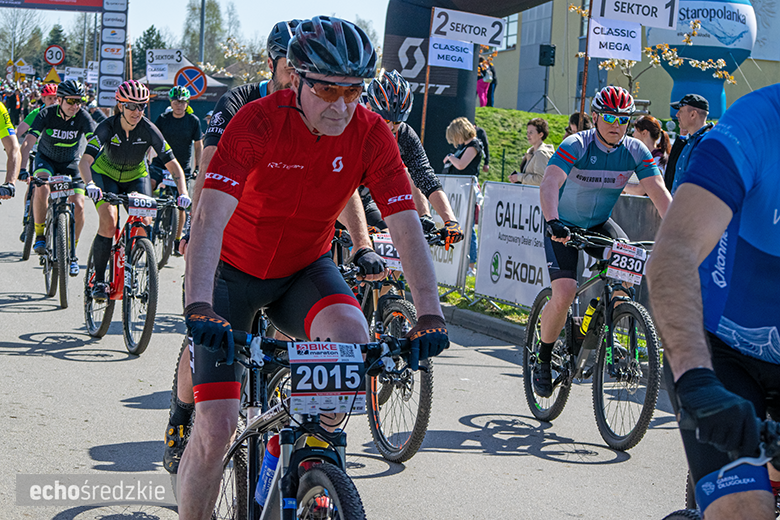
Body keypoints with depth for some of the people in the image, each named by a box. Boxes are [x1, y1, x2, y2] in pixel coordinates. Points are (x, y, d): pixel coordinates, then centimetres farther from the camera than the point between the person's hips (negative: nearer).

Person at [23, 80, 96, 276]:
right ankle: (40, 236, -16)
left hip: (70, 164, 1)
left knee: (78, 206, -14)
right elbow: (28, 142, -31)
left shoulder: (83, 117, -21)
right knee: (42, 187, -34)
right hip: (46, 159, -1)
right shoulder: (46, 114, -23)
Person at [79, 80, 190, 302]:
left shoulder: (149, 130, -24)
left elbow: (173, 164, -24)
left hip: (136, 177, 2)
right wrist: (90, 184, -57)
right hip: (106, 175, -2)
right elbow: (85, 161, -37)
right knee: (109, 221, -23)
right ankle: (99, 280, -12)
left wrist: (183, 193, -39)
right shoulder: (108, 127, -27)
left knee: (145, 222, -18)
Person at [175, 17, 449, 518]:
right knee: (217, 425, -12)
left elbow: (407, 226, -19)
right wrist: (199, 305, -49)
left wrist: (430, 312, -32)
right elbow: (210, 216, -35)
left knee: (353, 338, -30)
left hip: (306, 270, 3)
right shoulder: (258, 121, -25)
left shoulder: (371, 134, -16)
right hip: (235, 271, -2)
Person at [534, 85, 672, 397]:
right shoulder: (576, 146, -23)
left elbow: (660, 193, -18)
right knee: (564, 295, -20)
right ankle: (543, 361, 4)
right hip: (564, 226, -4)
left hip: (601, 223, 4)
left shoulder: (635, 151, -11)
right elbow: (549, 184, -38)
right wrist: (553, 221, -56)